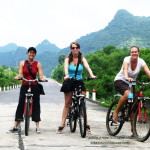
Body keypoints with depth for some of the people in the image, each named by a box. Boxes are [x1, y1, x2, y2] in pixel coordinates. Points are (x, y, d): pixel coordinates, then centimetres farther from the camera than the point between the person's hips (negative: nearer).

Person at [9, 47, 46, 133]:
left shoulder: (38, 64, 4)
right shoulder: (22, 63, 6)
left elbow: (40, 75, -3)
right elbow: (20, 74, -1)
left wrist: (42, 78, -25)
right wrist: (17, 77, -23)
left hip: (34, 86, 0)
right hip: (24, 86, 0)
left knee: (36, 105, 1)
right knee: (21, 104, -2)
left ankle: (37, 126, 7)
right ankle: (15, 126, 5)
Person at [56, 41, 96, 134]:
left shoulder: (82, 59, 3)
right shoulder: (68, 59, -1)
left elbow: (87, 66, -15)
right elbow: (66, 67, -20)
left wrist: (91, 75, -35)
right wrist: (66, 75, -41)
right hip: (69, 82, -1)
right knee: (67, 104, 2)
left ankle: (86, 124, 3)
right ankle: (62, 125, 5)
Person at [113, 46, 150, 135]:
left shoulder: (141, 61, -10)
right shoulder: (127, 59, -19)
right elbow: (125, 69, -38)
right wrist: (127, 77, -59)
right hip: (120, 81, -4)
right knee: (128, 94, -35)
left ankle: (133, 128, 6)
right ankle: (116, 112, -15)